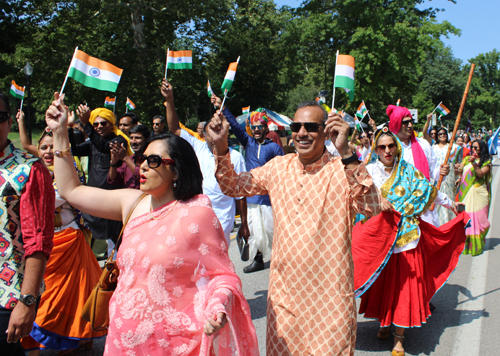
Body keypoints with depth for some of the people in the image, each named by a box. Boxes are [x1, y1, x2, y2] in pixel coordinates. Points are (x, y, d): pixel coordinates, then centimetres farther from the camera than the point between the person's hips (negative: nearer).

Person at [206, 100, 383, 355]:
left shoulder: (341, 171, -10)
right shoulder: (278, 167, 5)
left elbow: (371, 207, -25)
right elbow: (233, 187, 11)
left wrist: (346, 154, -33)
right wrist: (221, 146, -3)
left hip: (329, 295, -4)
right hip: (284, 292, 4)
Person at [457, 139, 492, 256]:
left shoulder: (486, 162, 3)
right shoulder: (466, 159, 16)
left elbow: (481, 173, -13)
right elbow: (459, 170, 8)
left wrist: (473, 163, -25)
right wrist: (458, 168, -14)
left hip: (478, 193, -4)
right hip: (465, 193, 4)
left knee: (477, 218, -4)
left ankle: (476, 246, 5)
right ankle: (465, 245, 11)